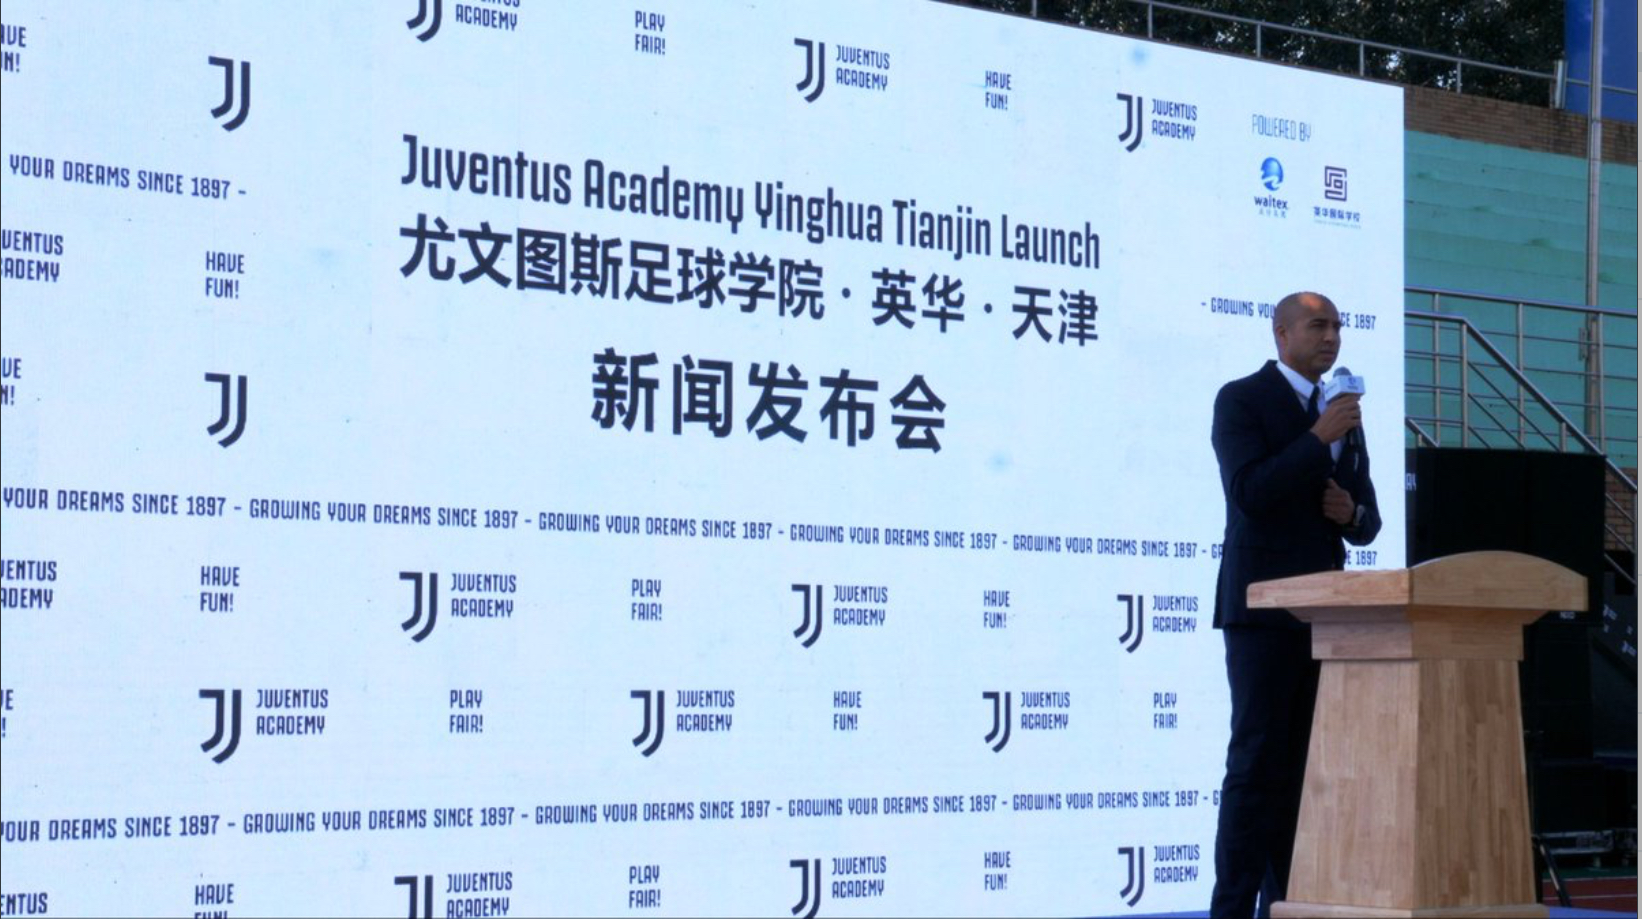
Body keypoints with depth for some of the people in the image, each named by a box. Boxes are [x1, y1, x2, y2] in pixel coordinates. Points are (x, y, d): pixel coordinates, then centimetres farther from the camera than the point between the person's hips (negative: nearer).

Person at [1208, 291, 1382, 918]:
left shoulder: (1342, 416, 18)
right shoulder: (1241, 400, -3)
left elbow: (1367, 523, 18)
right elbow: (1249, 492, -16)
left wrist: (1351, 514, -5)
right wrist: (1319, 439, -18)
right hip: (1262, 604, -7)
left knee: (1307, 764, 4)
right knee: (1257, 760, -10)